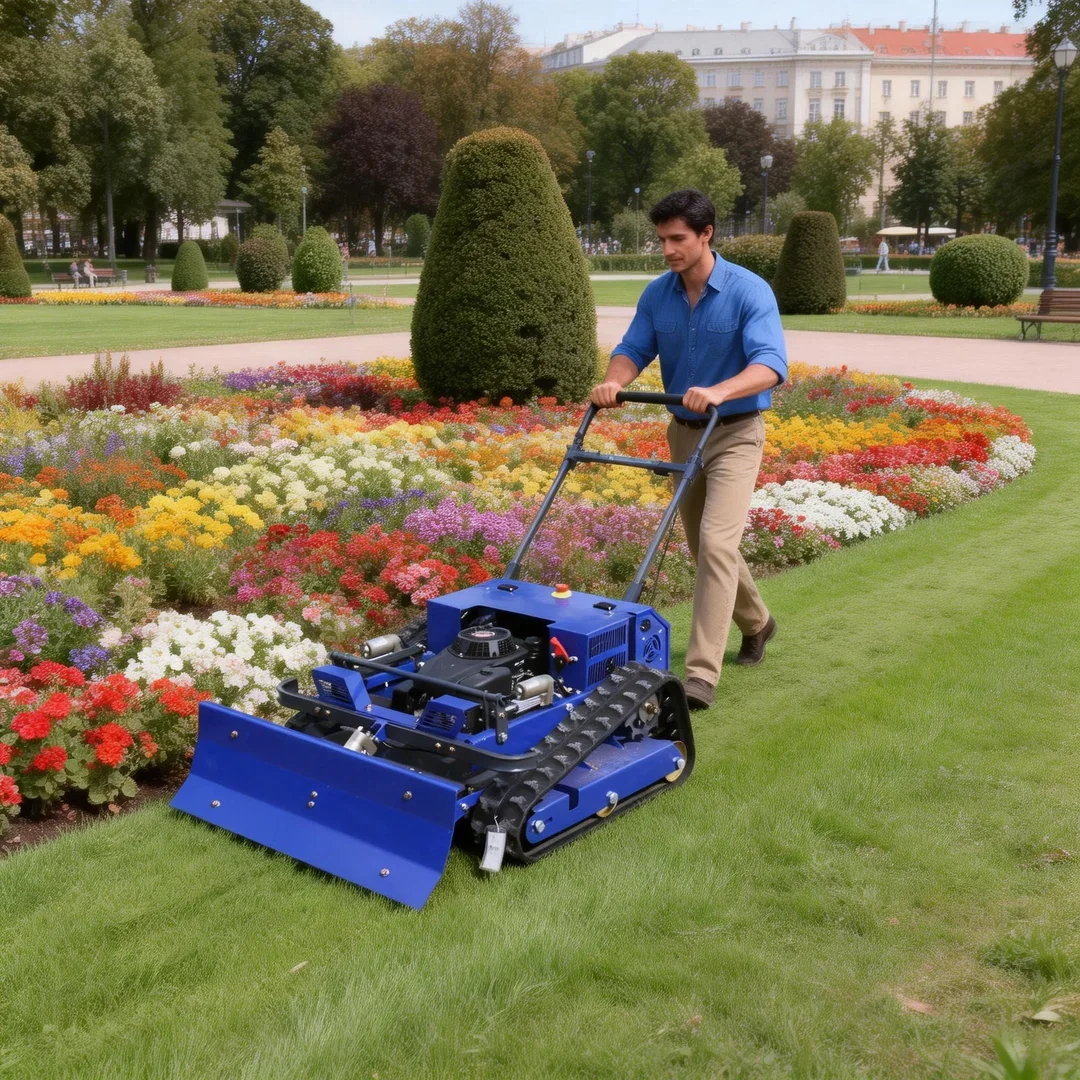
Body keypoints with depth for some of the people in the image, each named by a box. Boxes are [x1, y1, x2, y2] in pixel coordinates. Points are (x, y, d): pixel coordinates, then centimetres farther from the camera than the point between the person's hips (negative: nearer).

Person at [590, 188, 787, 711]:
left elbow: (770, 364, -28)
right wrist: (613, 380, -23)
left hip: (735, 434, -6)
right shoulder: (656, 294, 0)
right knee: (702, 546, 16)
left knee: (716, 543, -19)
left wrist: (717, 391, -46)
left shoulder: (750, 291, -17)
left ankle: (701, 673, -17)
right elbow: (633, 349, 1)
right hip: (683, 433, 6)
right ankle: (755, 623, 41)